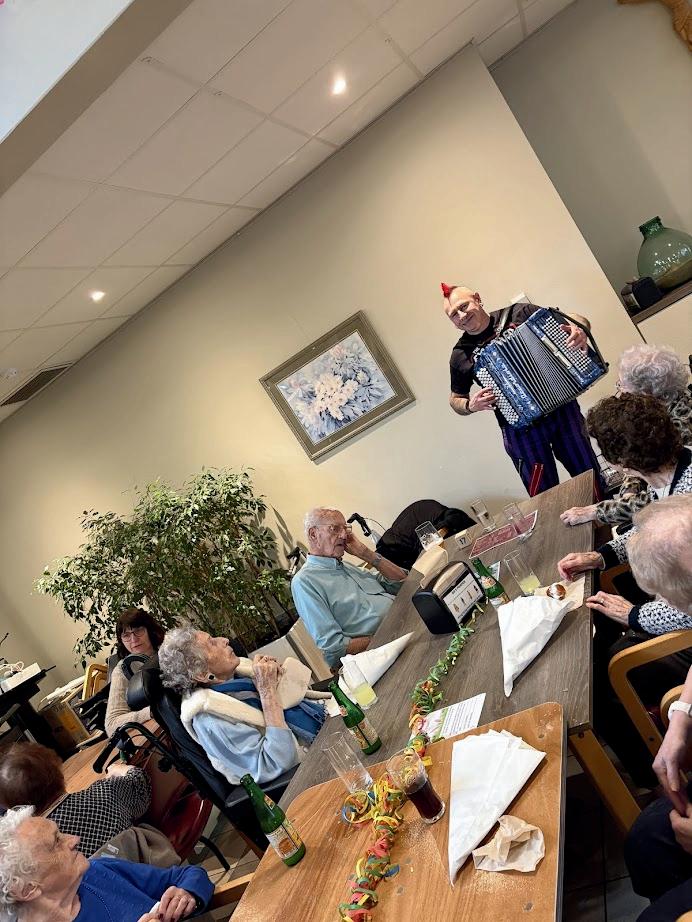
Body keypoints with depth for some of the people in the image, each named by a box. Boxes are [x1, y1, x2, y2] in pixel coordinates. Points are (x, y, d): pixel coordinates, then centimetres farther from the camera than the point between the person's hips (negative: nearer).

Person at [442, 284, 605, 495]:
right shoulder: (461, 355, 2)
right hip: (520, 428, -1)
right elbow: (456, 399, 15)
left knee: (593, 481, 8)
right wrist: (471, 405, -7)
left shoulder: (518, 313, 1)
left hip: (562, 406, 1)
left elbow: (575, 319, 7)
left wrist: (579, 329, -16)